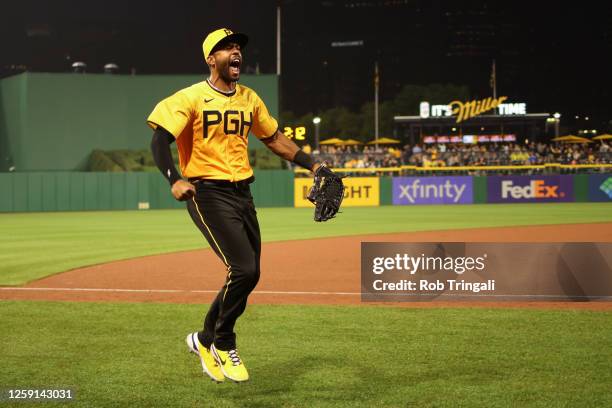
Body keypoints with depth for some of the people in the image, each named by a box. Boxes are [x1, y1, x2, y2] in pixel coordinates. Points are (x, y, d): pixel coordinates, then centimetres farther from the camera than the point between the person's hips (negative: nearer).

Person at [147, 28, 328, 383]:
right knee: (244, 270, -17)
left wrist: (312, 164, 15)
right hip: (208, 194, -7)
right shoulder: (191, 98, -8)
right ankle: (223, 344, 4)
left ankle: (206, 341, 27)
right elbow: (160, 140, -15)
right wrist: (174, 180, -30)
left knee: (247, 274, 7)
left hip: (242, 194, 7)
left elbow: (273, 137, 23)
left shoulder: (250, 99, 12)